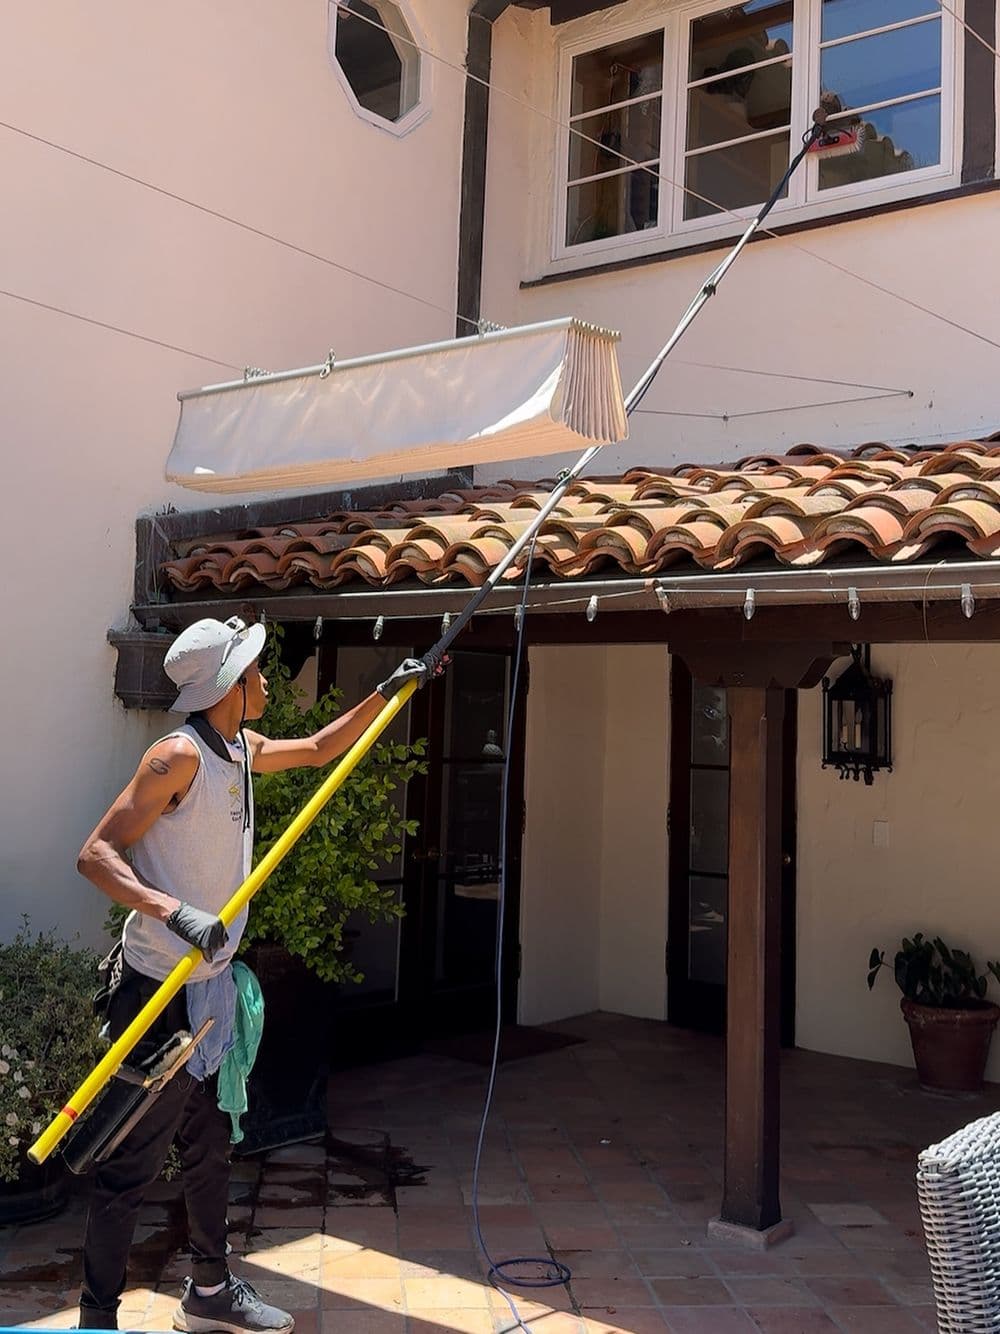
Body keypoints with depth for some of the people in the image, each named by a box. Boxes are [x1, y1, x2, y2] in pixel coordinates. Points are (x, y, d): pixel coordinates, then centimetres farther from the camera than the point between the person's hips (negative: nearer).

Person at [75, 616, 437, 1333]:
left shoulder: (242, 749, 7)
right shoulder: (180, 754, -20)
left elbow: (319, 749, 25)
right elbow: (96, 853, -22)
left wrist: (389, 691, 23)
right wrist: (174, 911, -36)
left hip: (211, 984, 9)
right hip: (161, 991, -9)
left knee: (211, 1145, 19)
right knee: (133, 1164, 1)